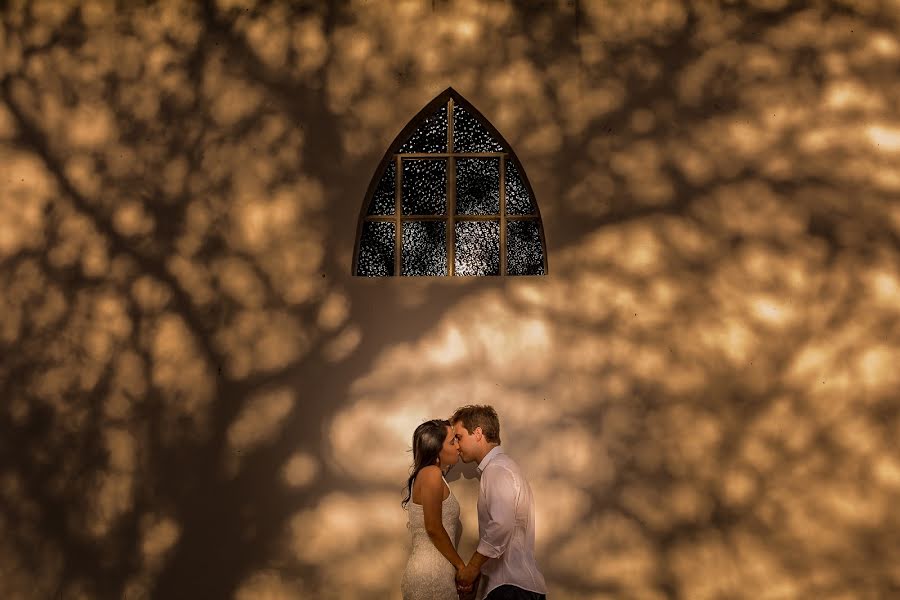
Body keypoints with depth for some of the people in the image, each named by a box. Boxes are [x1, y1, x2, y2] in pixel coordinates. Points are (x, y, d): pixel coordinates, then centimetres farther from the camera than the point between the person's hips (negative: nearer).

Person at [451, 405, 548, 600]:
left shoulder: (497, 470, -14)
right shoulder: (495, 467, 16)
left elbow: (501, 527, -27)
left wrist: (472, 568, -16)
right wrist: (477, 569, 12)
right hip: (504, 584, 9)